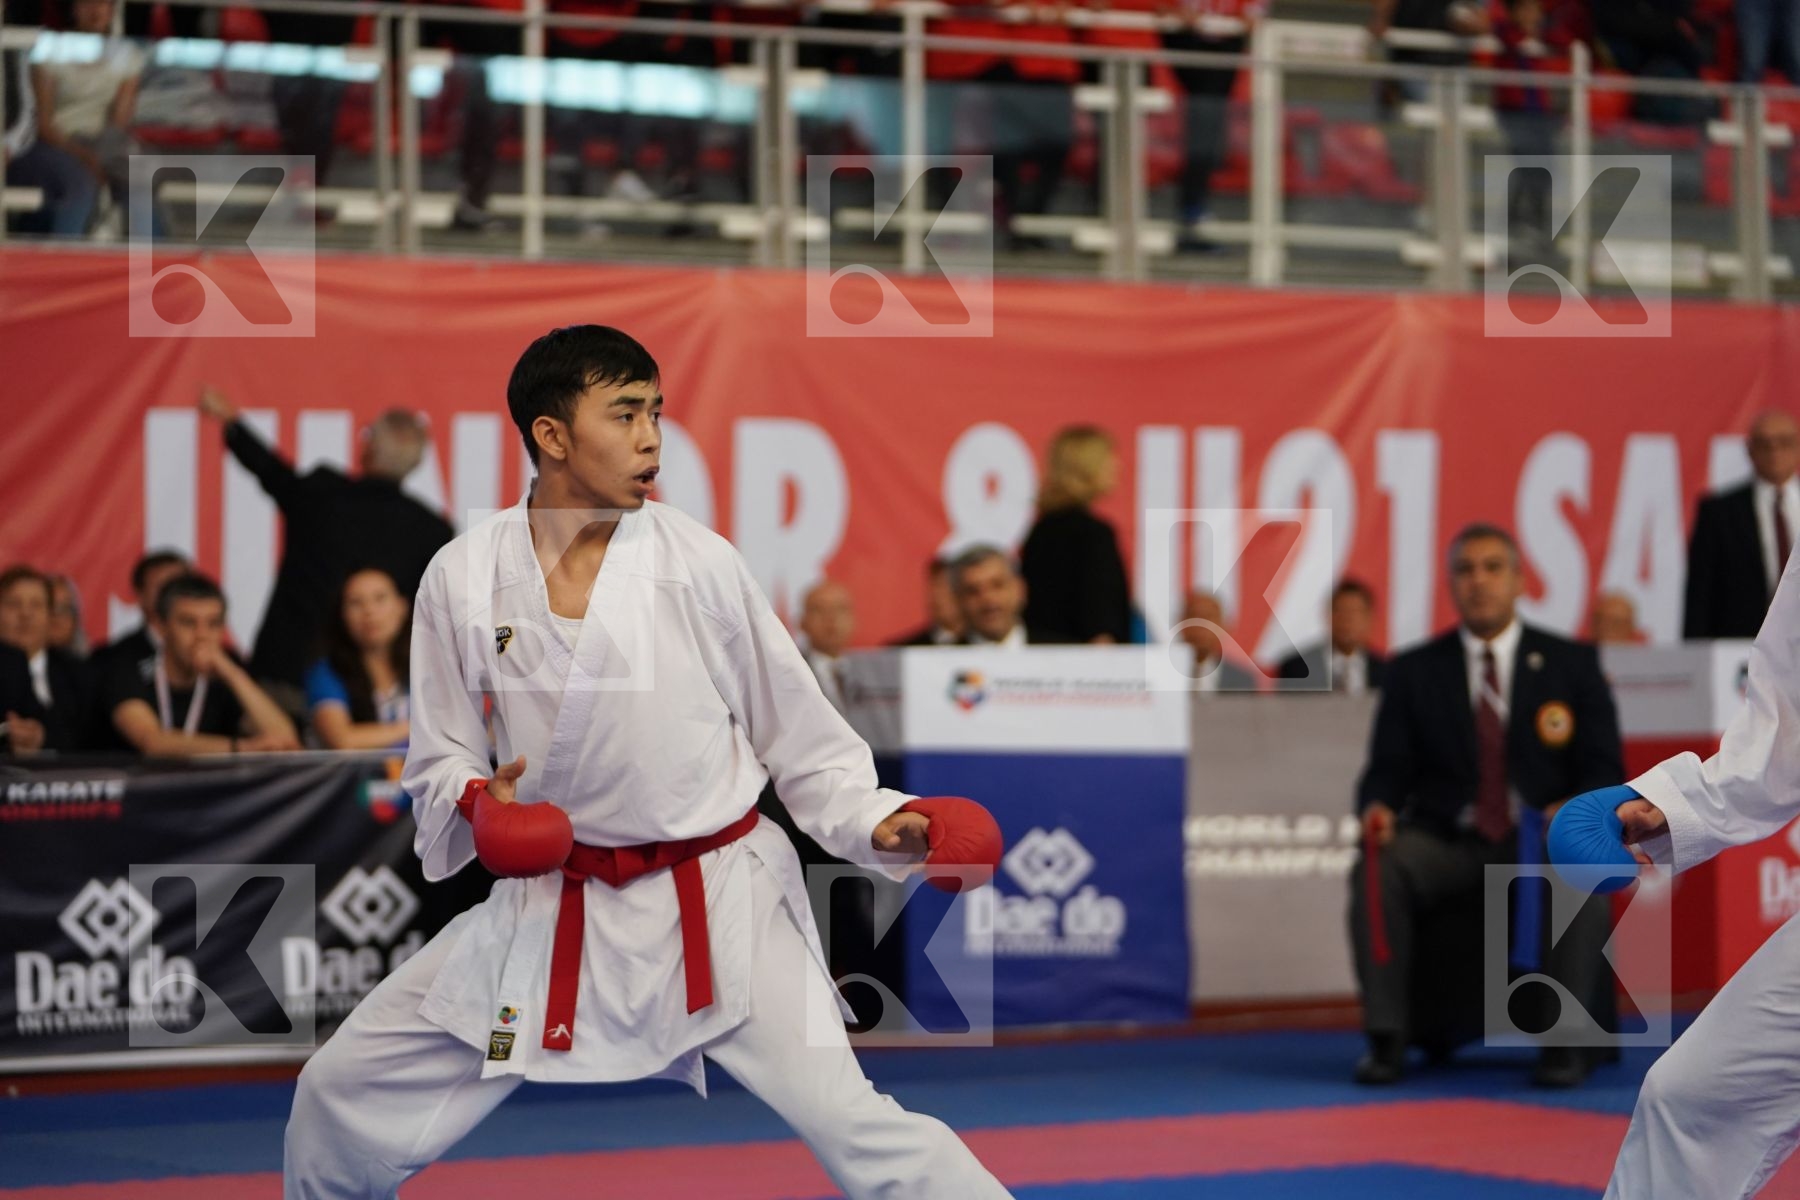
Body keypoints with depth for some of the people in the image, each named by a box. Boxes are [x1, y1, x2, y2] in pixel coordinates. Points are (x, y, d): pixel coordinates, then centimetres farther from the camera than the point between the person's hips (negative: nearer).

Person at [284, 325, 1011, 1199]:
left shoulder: (699, 562, -7)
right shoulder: (464, 579, -3)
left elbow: (796, 729, 2)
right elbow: (438, 760, 7)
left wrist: (877, 822, -12)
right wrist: (474, 803, -14)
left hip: (715, 905, -2)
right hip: (551, 911, 3)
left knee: (848, 1125, -18)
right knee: (341, 1096, 6)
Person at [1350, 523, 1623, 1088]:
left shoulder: (1572, 665, 7)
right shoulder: (1414, 671, 9)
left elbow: (1604, 771, 2)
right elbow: (1388, 769, 5)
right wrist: (1378, 807, -19)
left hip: (1544, 843, -1)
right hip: (1447, 843, 1)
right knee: (1379, 866, -30)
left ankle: (1563, 1041, -30)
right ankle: (1387, 1037, -28)